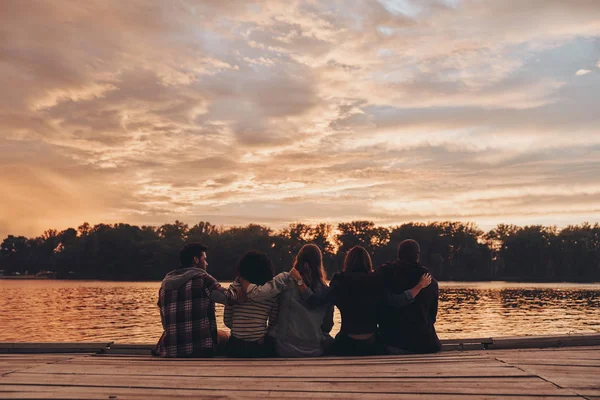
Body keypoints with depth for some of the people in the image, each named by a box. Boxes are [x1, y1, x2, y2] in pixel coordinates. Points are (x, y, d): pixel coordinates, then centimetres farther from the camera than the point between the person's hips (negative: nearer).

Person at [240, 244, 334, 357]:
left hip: (285, 350, -2)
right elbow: (328, 327, 3)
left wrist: (242, 279, -4)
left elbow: (257, 293, -21)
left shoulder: (286, 279, -11)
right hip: (316, 351, 2)